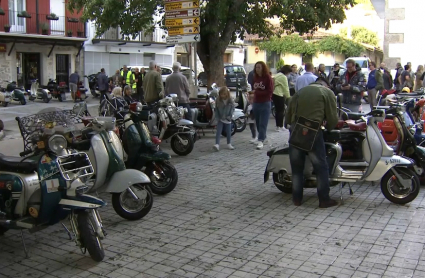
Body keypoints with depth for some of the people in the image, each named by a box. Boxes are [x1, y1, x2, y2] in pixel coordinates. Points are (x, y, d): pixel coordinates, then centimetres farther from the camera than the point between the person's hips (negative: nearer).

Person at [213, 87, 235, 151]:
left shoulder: (231, 101, -7)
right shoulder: (218, 100, -5)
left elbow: (232, 109, -3)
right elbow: (216, 110, 1)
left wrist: (229, 117, -12)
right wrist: (217, 118, -6)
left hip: (227, 119, 0)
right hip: (220, 119, 0)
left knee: (228, 132, 9)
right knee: (218, 132, -9)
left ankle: (229, 144, 22)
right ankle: (217, 144, -14)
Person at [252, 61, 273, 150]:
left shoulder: (268, 78, -8)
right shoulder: (255, 77, 6)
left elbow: (270, 91, -12)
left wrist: (257, 92, -18)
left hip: (265, 103, -5)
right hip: (256, 103, 6)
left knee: (263, 123, -8)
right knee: (258, 123, 12)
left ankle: (261, 141, -8)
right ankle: (264, 137, 30)